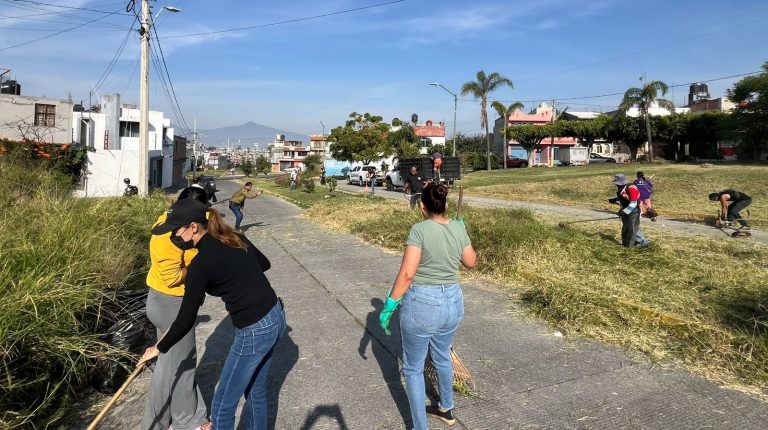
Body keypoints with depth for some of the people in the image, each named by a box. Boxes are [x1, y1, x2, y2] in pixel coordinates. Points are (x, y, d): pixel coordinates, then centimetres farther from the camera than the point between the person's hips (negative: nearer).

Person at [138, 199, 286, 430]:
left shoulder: (201, 264, -18)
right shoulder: (234, 238, 3)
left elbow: (185, 321, -11)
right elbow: (264, 263, 19)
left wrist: (159, 348, 5)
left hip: (255, 332, -8)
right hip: (276, 315, 8)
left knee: (222, 406, 11)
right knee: (255, 392, 26)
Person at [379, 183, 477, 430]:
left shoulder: (420, 229, -17)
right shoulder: (458, 228, 1)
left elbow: (407, 274, -21)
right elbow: (471, 263, 15)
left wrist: (389, 306, -13)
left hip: (422, 305, -6)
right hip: (453, 302, 7)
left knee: (413, 368, 12)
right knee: (442, 356, 30)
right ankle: (446, 409, 49)